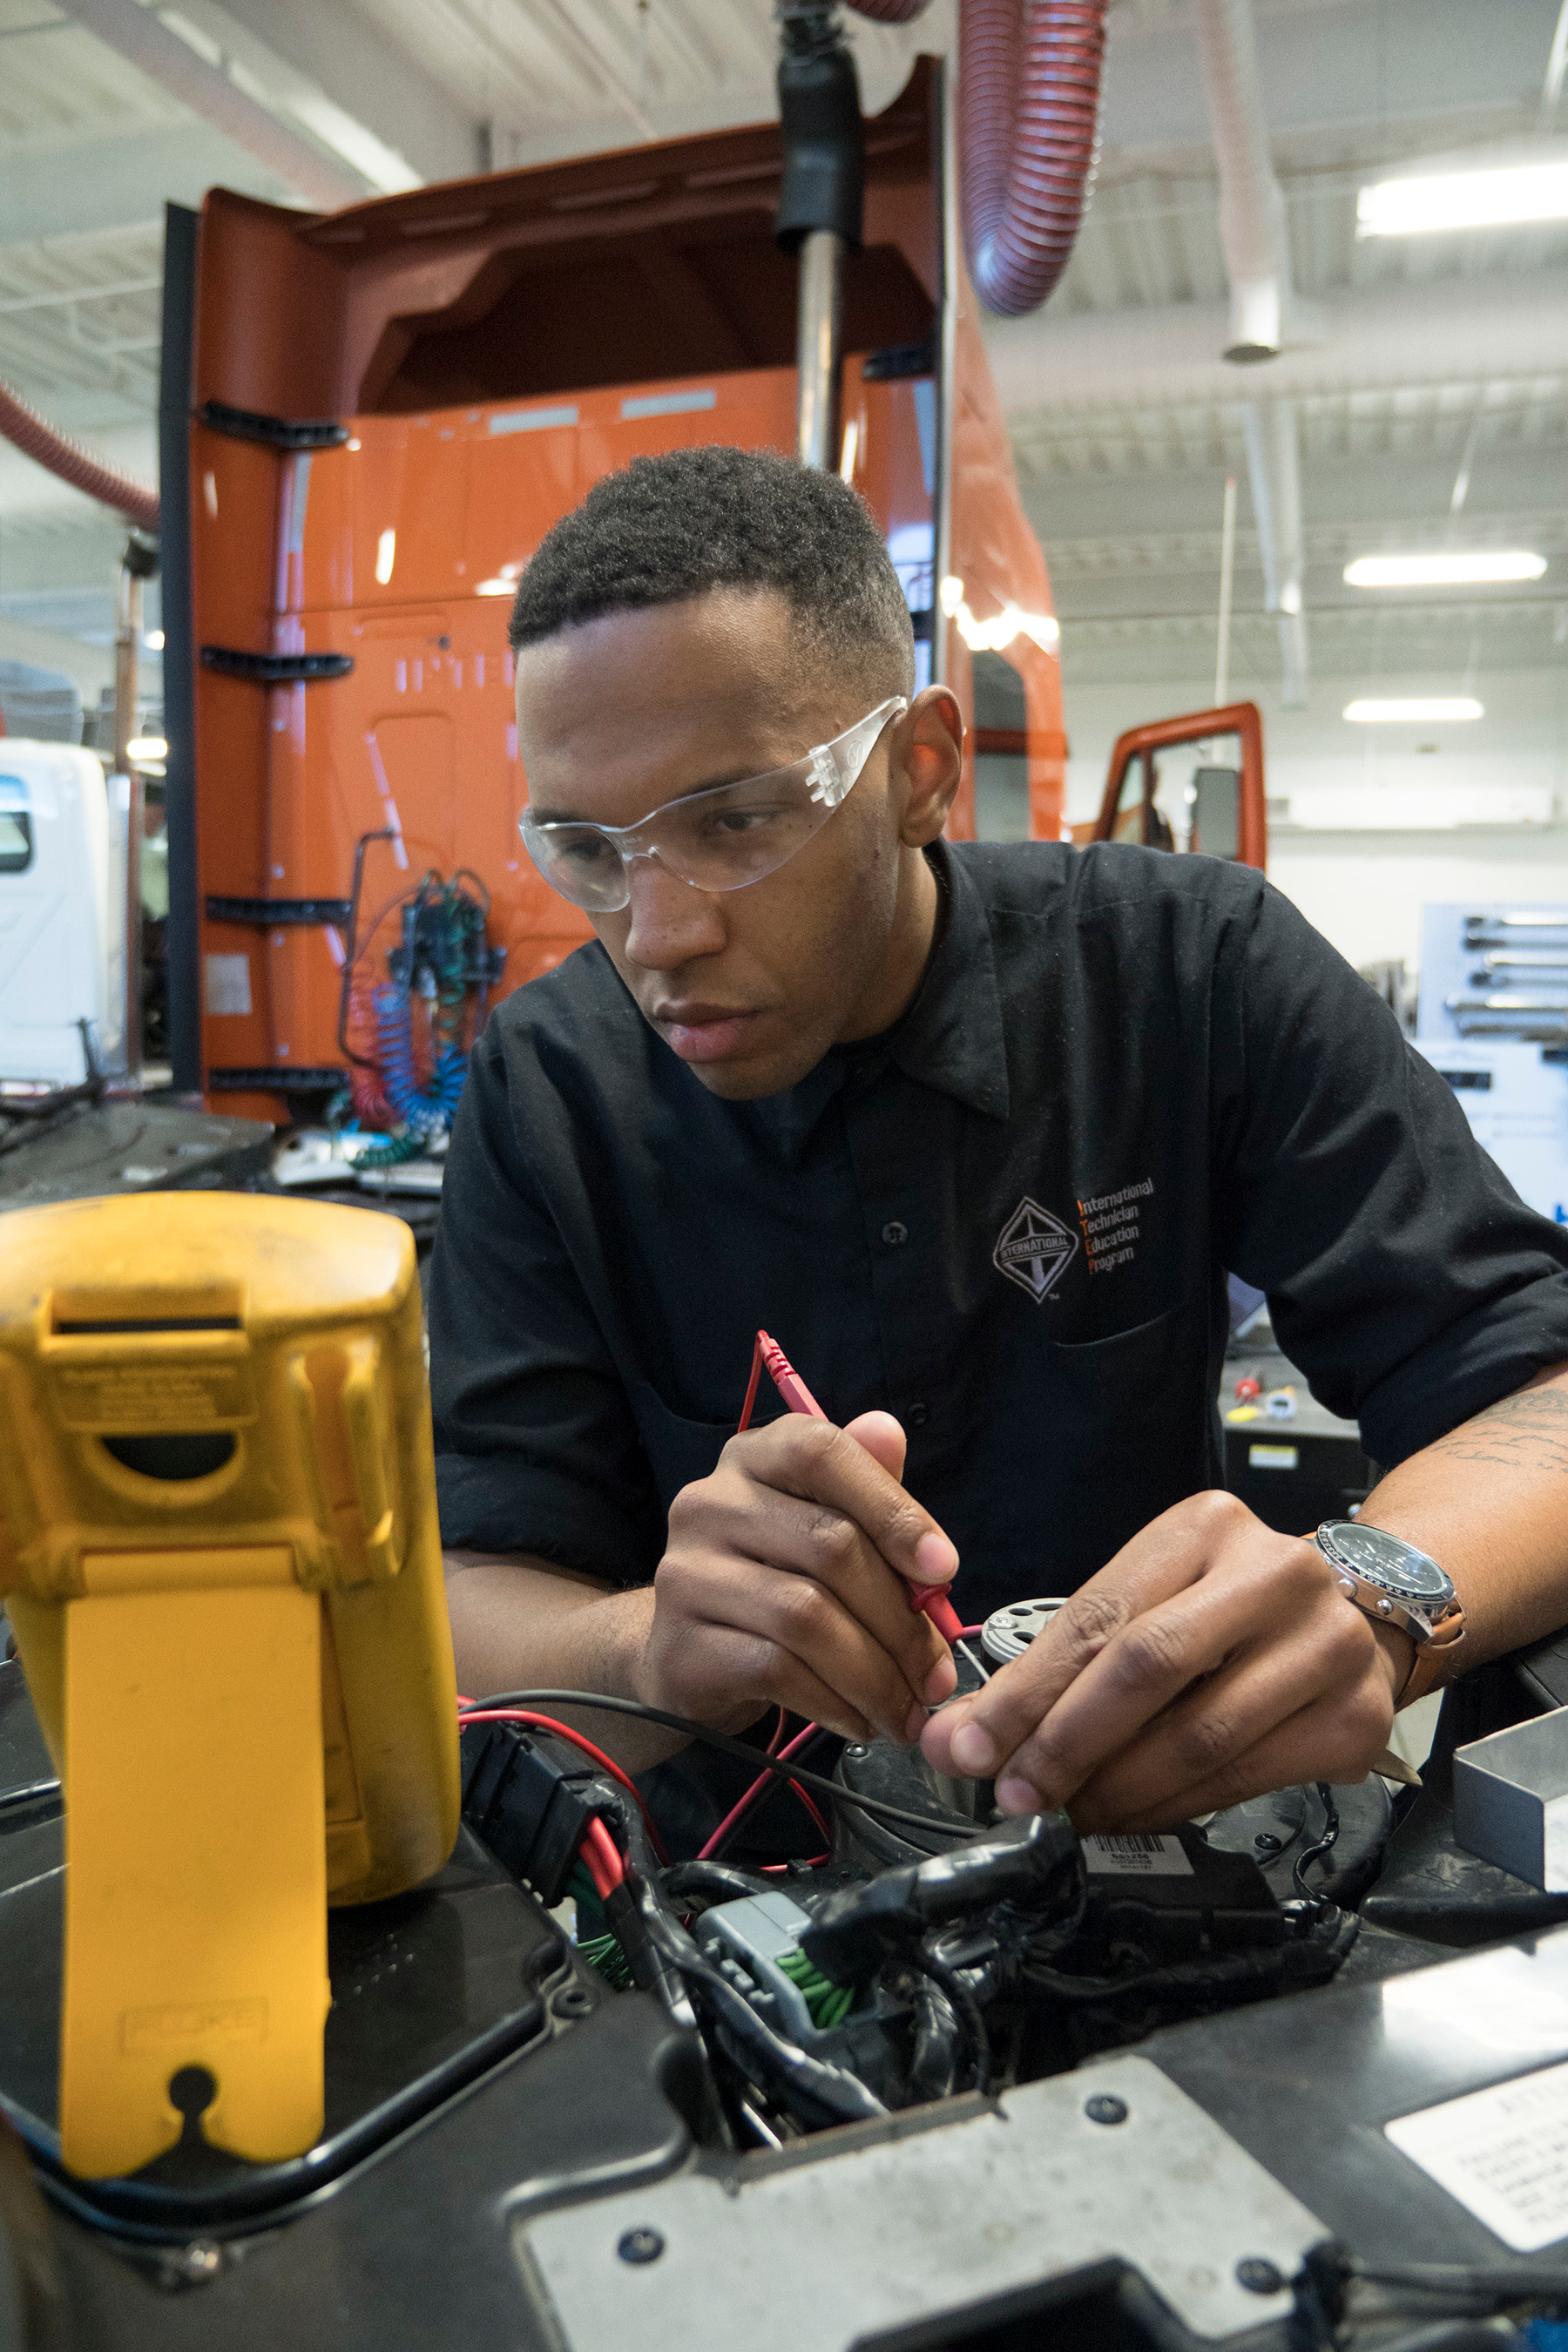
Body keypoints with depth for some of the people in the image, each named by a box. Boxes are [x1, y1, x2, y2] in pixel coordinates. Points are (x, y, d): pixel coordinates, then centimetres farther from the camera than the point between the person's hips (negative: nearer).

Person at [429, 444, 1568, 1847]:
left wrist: (1367, 1599, -35)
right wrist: (656, 1651, -34)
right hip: (744, 1873, 1)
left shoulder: (1198, 975, -10)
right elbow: (476, 1598, -11)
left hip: (1152, 1836, 1)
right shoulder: (546, 1088, -9)